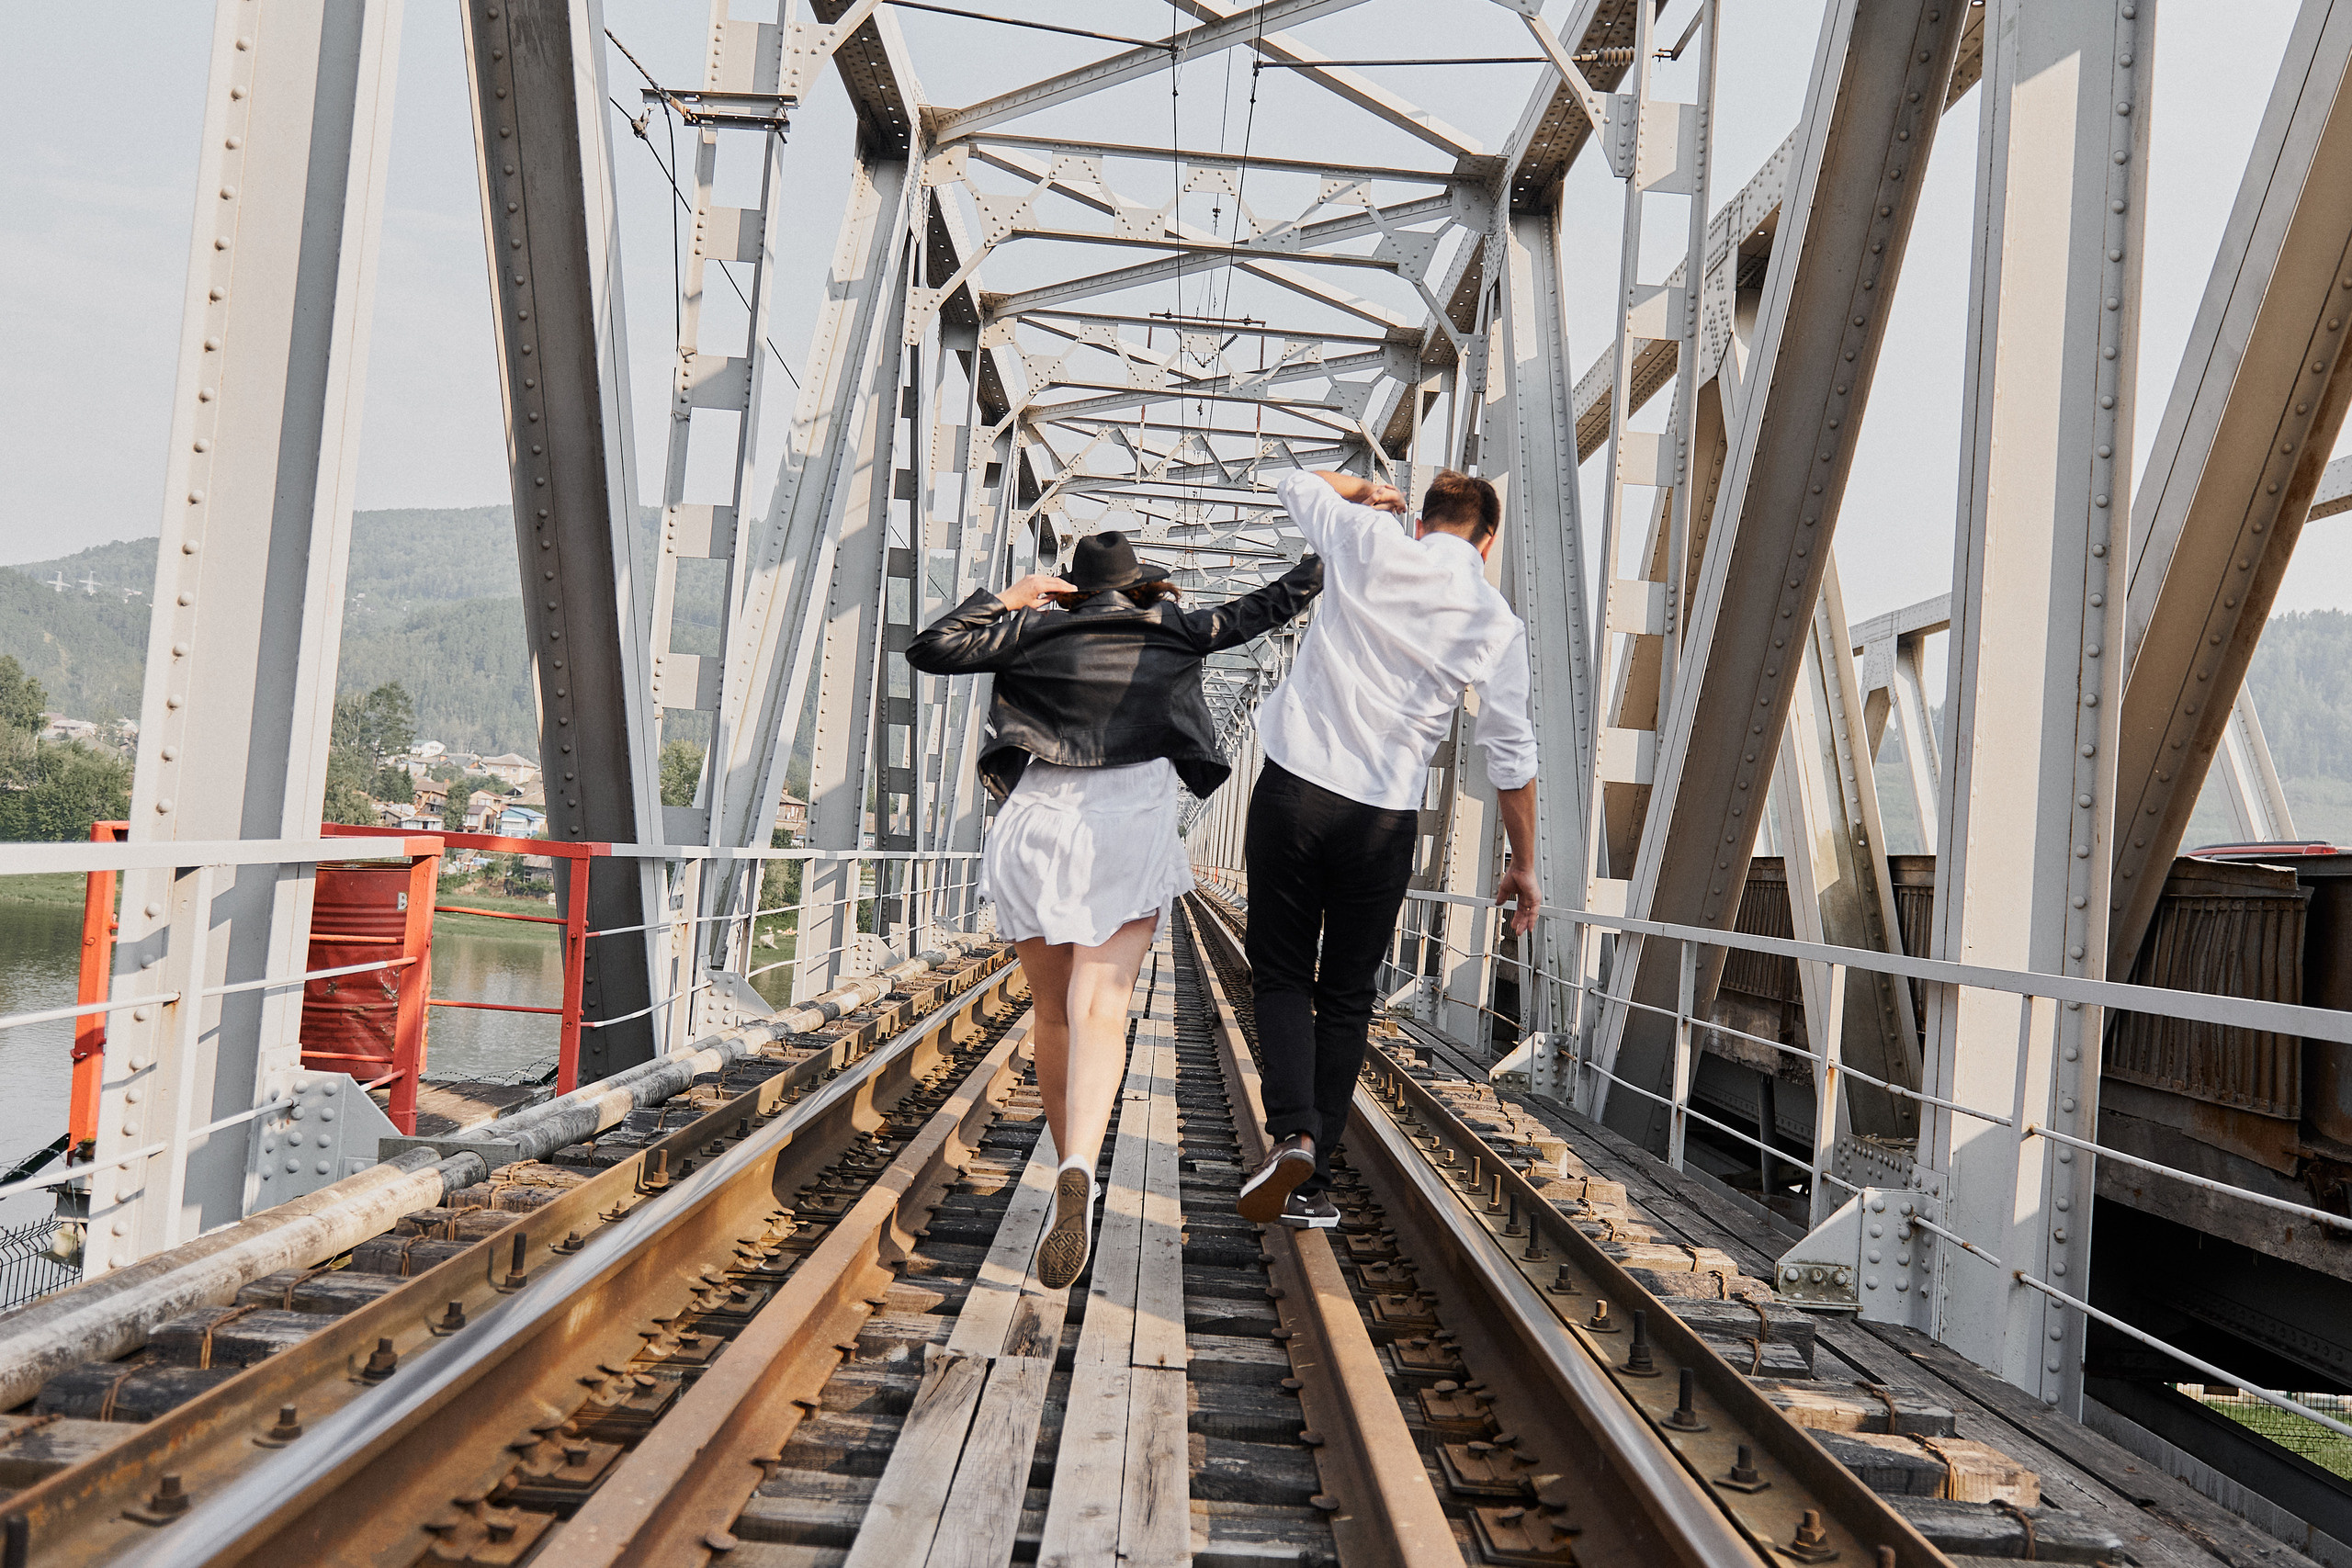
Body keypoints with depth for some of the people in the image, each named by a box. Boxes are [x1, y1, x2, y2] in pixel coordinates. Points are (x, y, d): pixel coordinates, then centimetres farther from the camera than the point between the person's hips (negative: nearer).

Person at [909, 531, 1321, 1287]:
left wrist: (1002, 600, 19)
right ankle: (1080, 1170, -35)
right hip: (1127, 828, -1)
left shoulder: (1034, 628, 11)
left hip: (1035, 822, 1)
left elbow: (930, 650, 11)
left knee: (1052, 1014, 14)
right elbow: (1260, 609, 24)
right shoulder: (1171, 631, 13)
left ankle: (1069, 1168, 22)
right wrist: (1328, 560, 37)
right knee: (1100, 1009, -12)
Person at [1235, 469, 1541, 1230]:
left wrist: (1362, 488, 39)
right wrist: (1523, 865, 14)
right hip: (1385, 818, 0)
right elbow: (1511, 758, 4)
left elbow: (1294, 482, 21)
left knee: (1282, 976, 10)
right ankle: (1310, 1181, 14)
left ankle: (1292, 1133, -13)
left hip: (1293, 789, 0)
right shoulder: (1497, 623, 2)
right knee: (1346, 995, 13)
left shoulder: (1370, 541, 2)